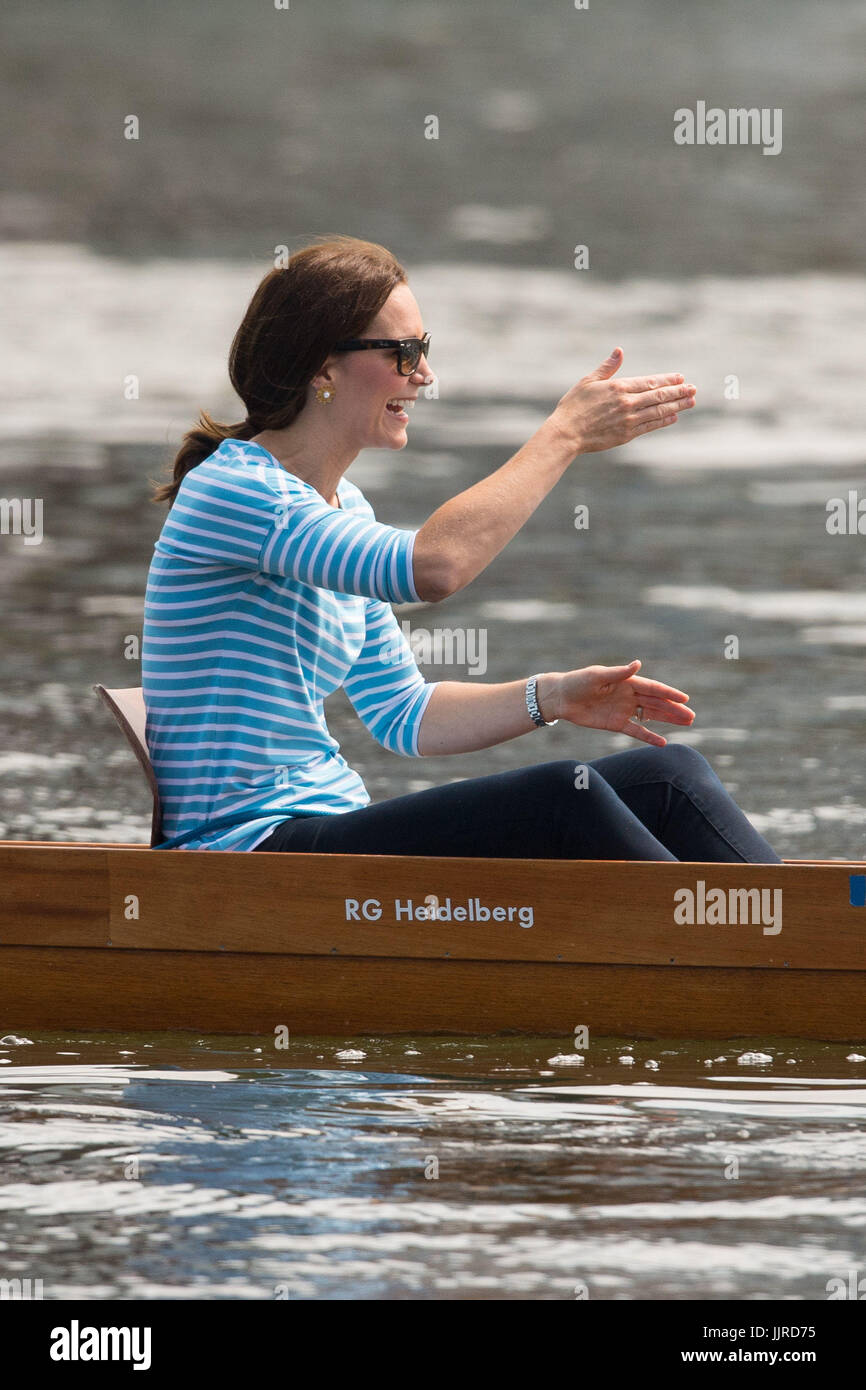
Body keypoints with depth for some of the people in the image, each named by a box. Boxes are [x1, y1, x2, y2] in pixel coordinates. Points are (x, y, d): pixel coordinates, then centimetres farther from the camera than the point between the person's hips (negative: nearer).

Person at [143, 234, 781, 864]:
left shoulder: (342, 509, 17)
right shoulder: (228, 490, -13)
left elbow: (402, 713, 21)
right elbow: (430, 566, -28)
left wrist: (552, 697, 4)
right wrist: (565, 434, -19)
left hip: (328, 827, 9)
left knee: (669, 776, -5)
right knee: (560, 797, -27)